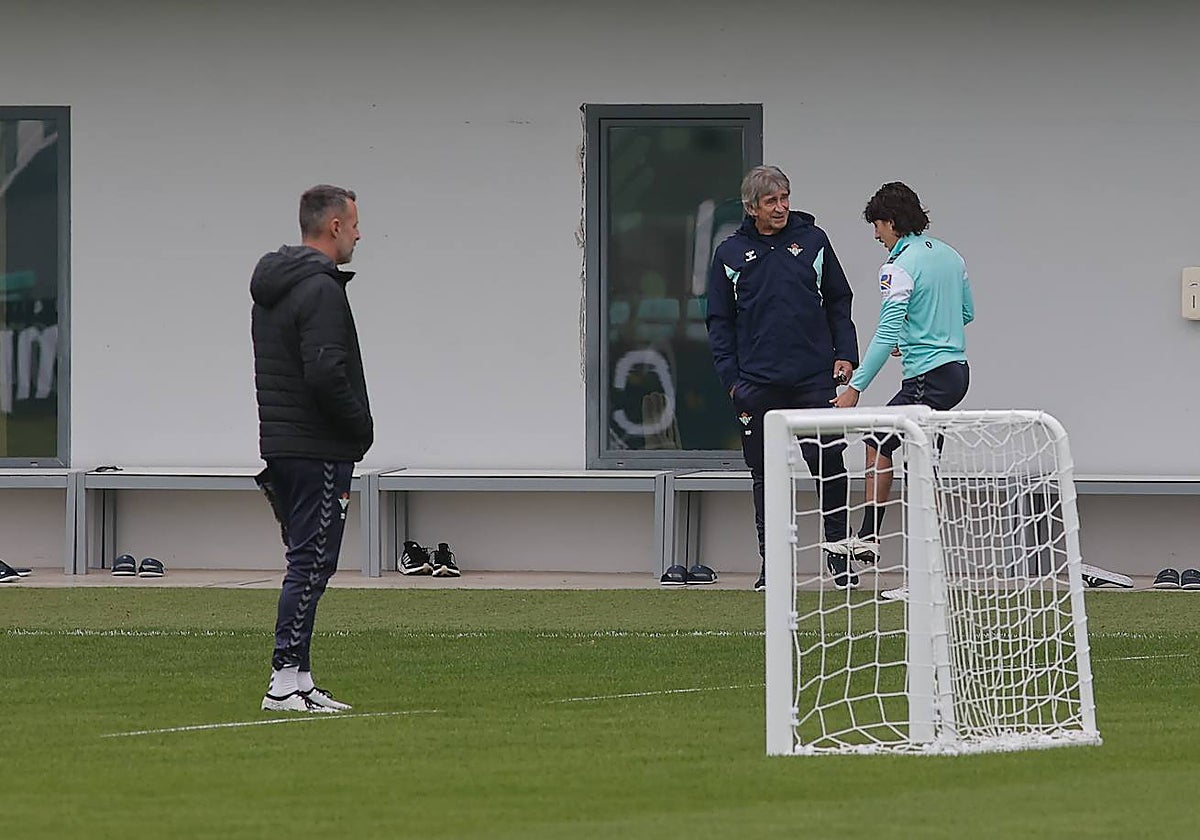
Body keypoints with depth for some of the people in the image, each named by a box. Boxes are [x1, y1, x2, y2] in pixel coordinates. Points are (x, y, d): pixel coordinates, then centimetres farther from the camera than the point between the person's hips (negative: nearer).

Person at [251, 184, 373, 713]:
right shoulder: (320, 290, -15)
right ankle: (285, 680, -12)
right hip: (318, 449, -10)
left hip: (280, 445, 10)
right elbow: (325, 374, -24)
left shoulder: (270, 288, 17)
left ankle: (299, 681, 11)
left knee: (307, 561, 12)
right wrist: (362, 427, -10)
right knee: (312, 564, -9)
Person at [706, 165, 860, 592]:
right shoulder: (730, 253, 6)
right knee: (765, 476, 4)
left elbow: (838, 301, 12)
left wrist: (845, 354, 2)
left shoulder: (812, 240, 7)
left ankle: (837, 553, 11)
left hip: (814, 380, 0)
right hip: (758, 387, 0)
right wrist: (731, 379, 1)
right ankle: (770, 562, 11)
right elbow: (720, 321, 9)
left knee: (829, 468, -3)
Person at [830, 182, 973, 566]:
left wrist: (855, 387, -19)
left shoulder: (900, 267, -15)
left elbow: (887, 334, -20)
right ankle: (867, 538, 20)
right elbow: (966, 313, 20)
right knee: (878, 443, 17)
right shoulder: (949, 255, 10)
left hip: (929, 378, -9)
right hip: (957, 369, 9)